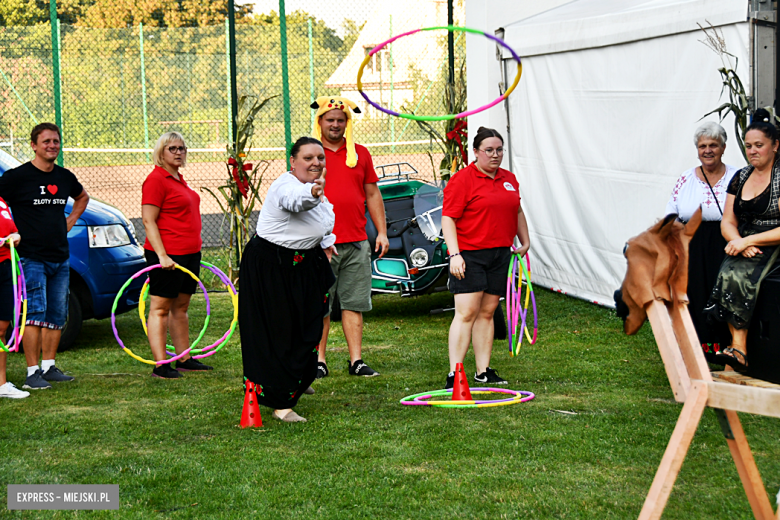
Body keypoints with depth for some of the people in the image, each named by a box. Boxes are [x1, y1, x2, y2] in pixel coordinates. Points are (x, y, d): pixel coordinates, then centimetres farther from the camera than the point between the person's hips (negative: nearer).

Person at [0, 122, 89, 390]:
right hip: (32, 257, -6)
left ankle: (49, 366, 18)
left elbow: (82, 197, 31)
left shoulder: (65, 177, 11)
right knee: (35, 313, -11)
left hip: (61, 257, 6)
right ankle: (32, 372, -9)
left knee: (57, 315, 9)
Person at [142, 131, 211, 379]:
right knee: (160, 309, -4)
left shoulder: (179, 179, 16)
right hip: (168, 254, -9)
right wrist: (162, 255, -23)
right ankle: (160, 365, -3)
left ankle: (184, 359, 21)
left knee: (181, 307, 14)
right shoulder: (156, 180, -11)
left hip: (190, 253, 9)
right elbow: (148, 221, -16)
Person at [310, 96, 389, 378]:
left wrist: (382, 231, 11)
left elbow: (372, 195, 17)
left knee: (354, 303, 4)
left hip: (357, 243, 3)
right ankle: (319, 360, 8)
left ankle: (356, 361, 8)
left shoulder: (360, 154, 13)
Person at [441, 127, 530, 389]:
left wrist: (525, 242, 22)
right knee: (466, 313, -10)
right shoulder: (462, 180, -7)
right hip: (469, 255, -6)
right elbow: (448, 219, -12)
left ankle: (484, 371, 14)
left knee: (487, 312, 9)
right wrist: (454, 254, -19)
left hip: (500, 254, 6)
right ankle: (454, 374, -8)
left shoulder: (509, 179, 15)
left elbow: (517, 212, 28)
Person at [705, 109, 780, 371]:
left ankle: (737, 349, -27)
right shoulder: (741, 178, 15)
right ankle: (739, 348, -32)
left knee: (738, 274, -31)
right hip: (744, 247, 5)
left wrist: (748, 241, -15)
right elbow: (727, 222, 12)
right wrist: (739, 243, -9)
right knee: (730, 274, -28)